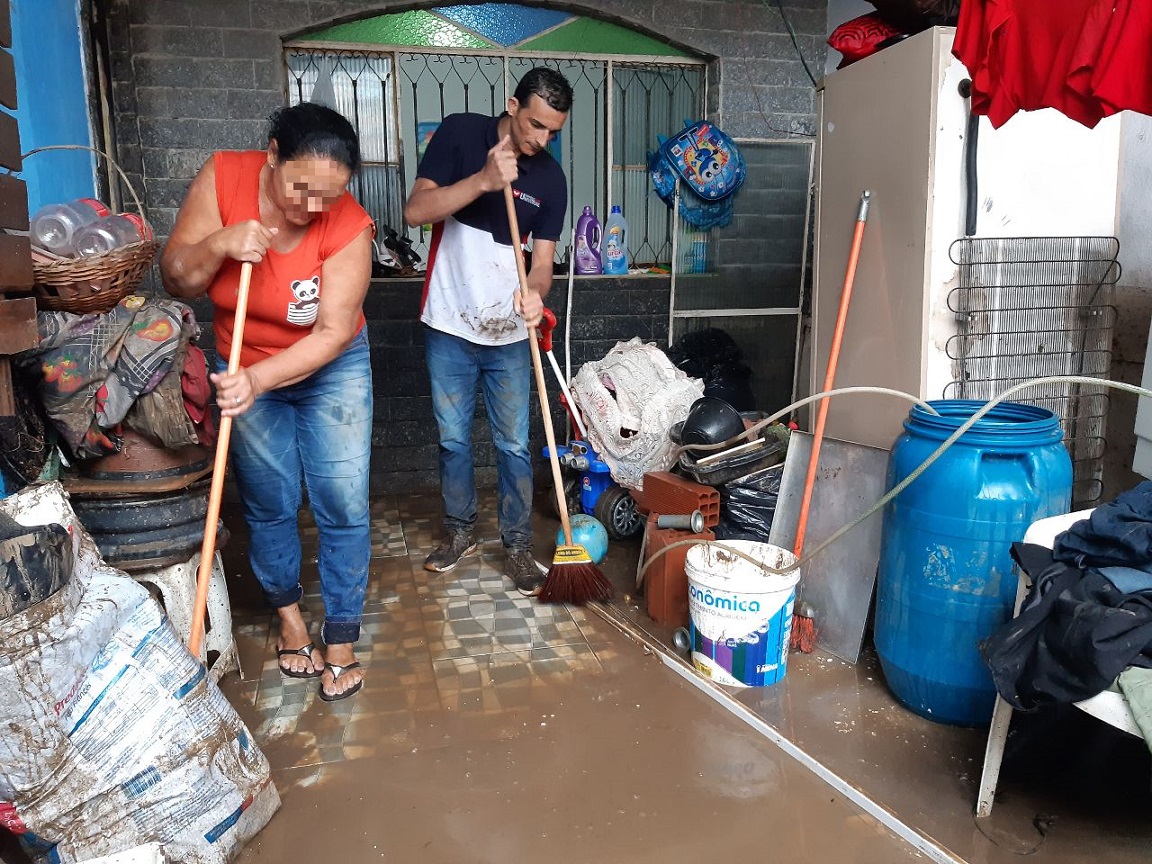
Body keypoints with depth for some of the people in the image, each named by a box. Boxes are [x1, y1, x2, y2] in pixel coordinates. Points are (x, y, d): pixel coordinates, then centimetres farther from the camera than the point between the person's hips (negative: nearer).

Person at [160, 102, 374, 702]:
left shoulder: (348, 226, -25)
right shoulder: (222, 179, -18)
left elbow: (333, 332, -25)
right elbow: (175, 281, -13)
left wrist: (258, 379, -37)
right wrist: (218, 244, -32)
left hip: (332, 371, -2)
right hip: (245, 373, 2)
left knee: (343, 506, -2)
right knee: (268, 504, 11)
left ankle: (341, 637, 14)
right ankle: (288, 612, 35)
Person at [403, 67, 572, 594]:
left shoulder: (551, 178, 0)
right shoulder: (459, 133, -5)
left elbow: (543, 259, -4)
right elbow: (416, 211, -14)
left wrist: (533, 292, -27)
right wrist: (484, 180, -27)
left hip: (509, 333, 1)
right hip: (449, 327, -1)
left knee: (514, 444, 4)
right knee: (452, 438, 11)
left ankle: (517, 546, 18)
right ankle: (460, 531, 30)